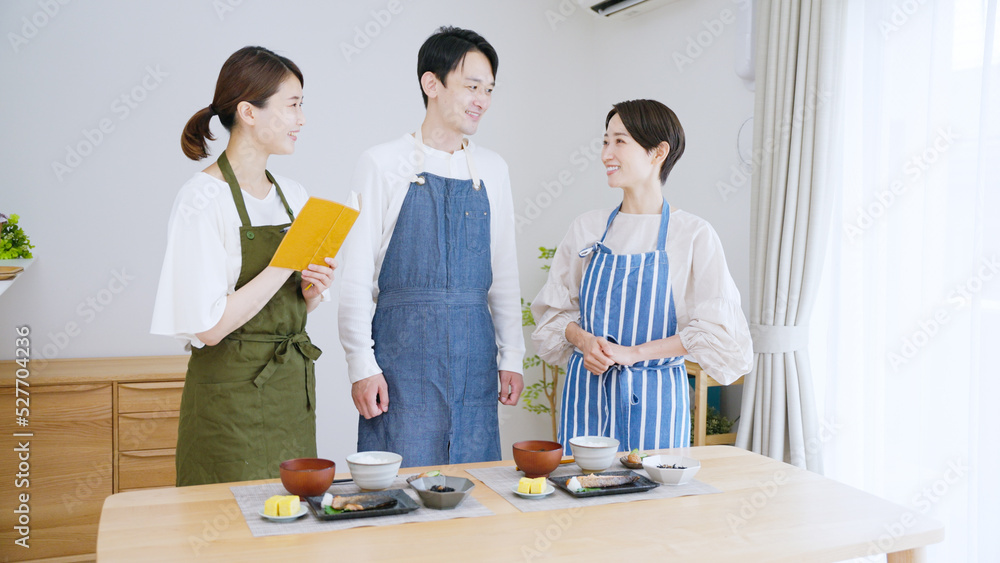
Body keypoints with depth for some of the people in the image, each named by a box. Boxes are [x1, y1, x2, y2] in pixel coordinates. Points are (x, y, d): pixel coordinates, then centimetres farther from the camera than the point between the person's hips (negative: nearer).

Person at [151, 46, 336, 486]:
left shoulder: (294, 196, 8)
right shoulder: (203, 199, -14)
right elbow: (210, 326, -19)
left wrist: (311, 290, -5)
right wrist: (286, 264, -19)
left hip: (293, 388, 7)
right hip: (232, 398, -6)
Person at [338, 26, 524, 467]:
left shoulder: (492, 170, 10)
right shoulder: (383, 164, -2)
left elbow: (504, 271, 13)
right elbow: (356, 274, -4)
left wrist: (511, 357, 9)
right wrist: (362, 365, -8)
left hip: (474, 355, 4)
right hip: (404, 352, -3)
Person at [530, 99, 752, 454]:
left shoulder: (694, 235, -6)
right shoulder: (586, 228, 4)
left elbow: (716, 331, -9)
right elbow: (554, 308, 11)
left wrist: (634, 352, -13)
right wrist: (584, 340, -9)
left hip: (654, 398, -2)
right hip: (589, 388, 3)